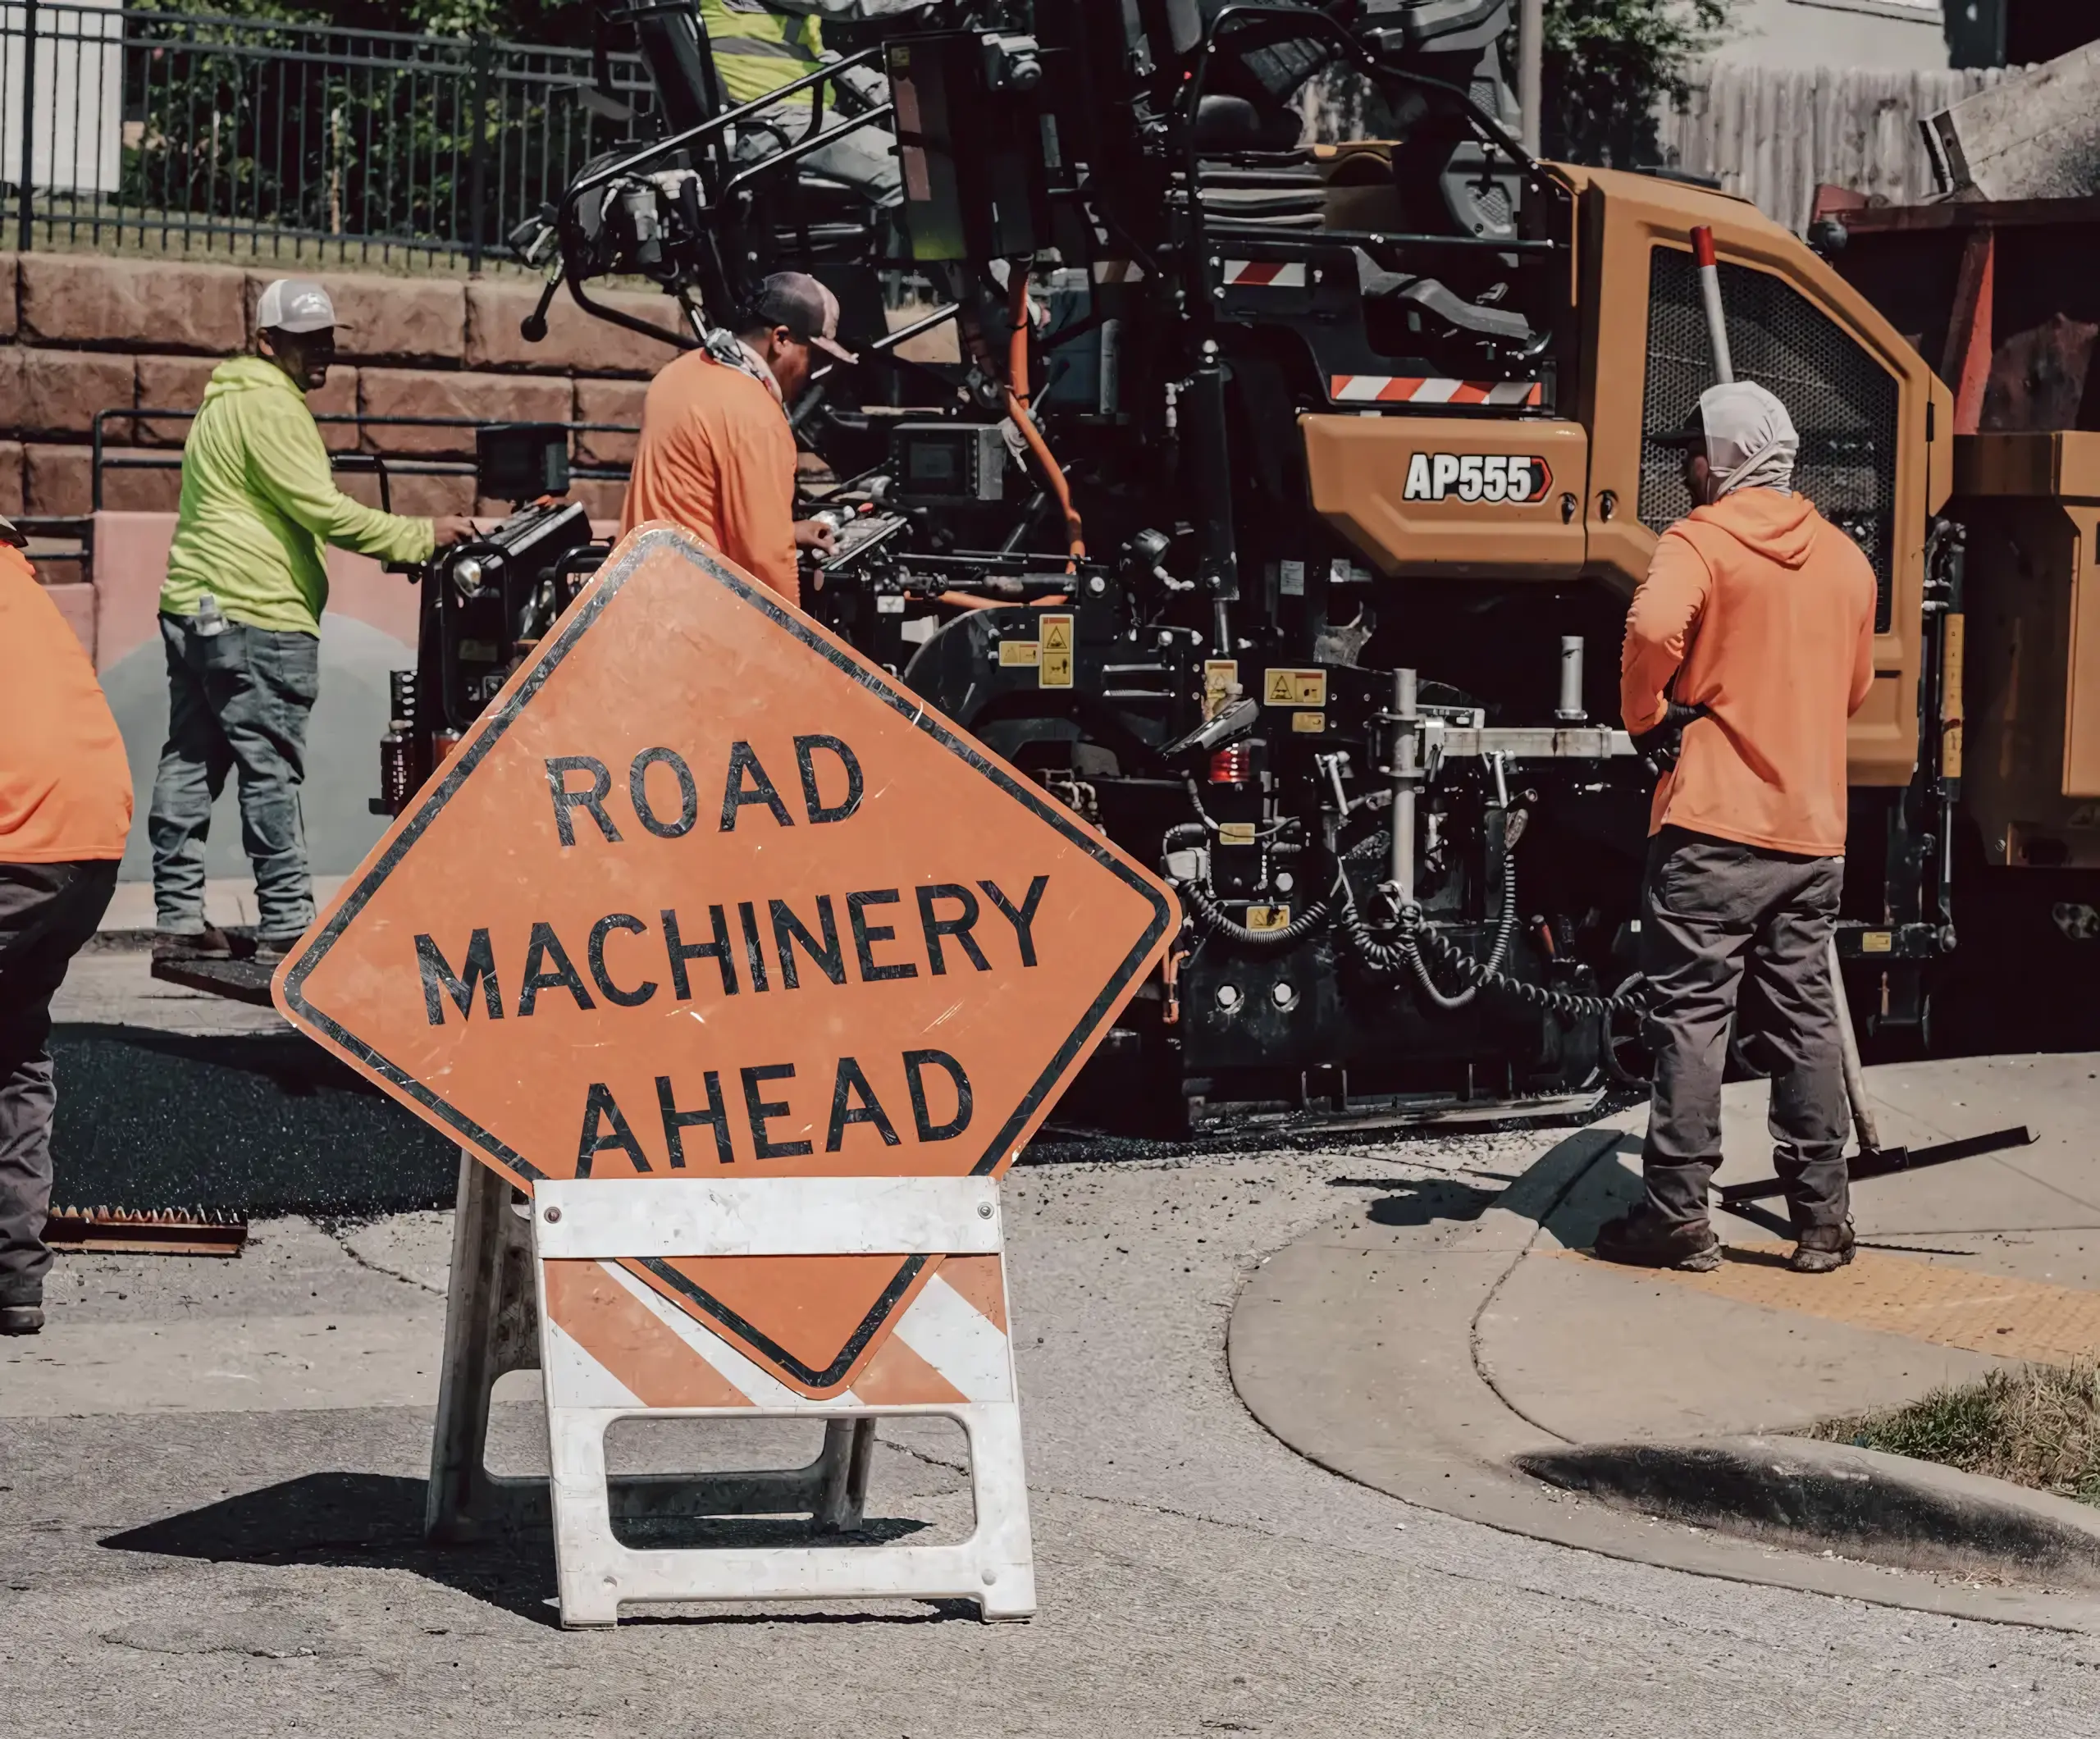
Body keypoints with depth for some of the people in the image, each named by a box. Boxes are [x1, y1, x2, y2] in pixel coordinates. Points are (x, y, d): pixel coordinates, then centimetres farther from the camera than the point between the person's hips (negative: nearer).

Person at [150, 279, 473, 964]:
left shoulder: (226, 401, 22)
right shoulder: (269, 406, -11)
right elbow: (321, 510, -18)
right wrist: (421, 536, -15)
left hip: (193, 608, 10)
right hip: (256, 614, -10)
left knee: (191, 766, 8)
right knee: (271, 772, -8)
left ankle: (179, 920, 10)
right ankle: (286, 923, -8)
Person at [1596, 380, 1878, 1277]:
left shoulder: (1701, 541, -7)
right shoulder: (1847, 559, 12)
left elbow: (1653, 629, -27)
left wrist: (1645, 717, -11)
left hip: (1713, 823, -5)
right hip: (1814, 831, 6)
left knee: (1691, 1016, -2)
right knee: (1804, 1018, 10)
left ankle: (1677, 1215, -2)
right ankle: (1822, 1217, 11)